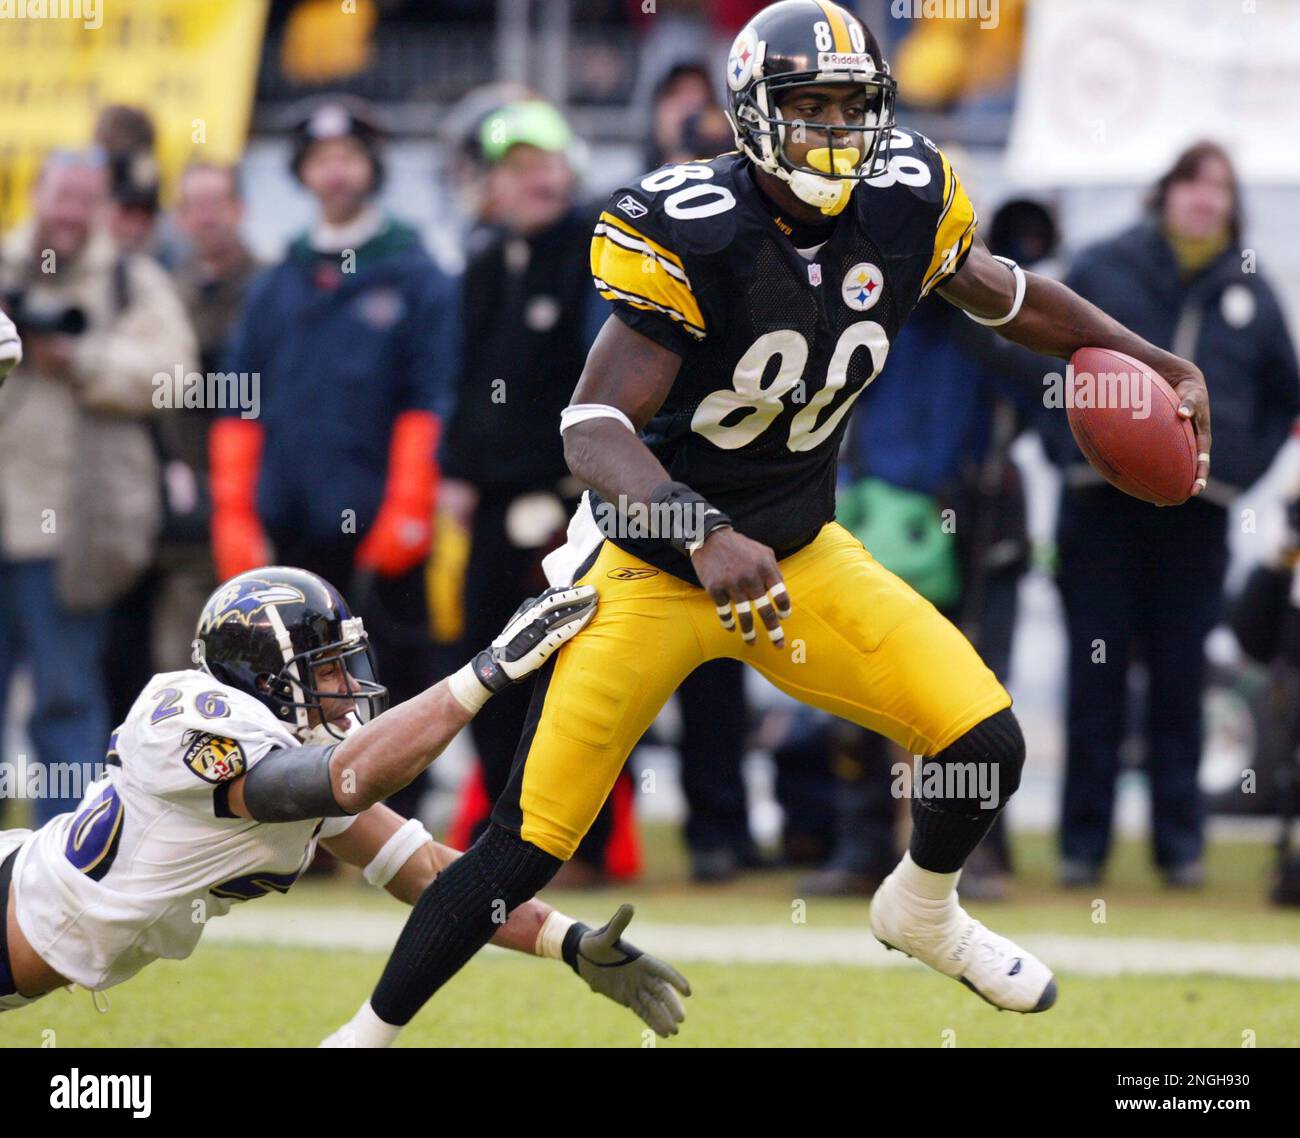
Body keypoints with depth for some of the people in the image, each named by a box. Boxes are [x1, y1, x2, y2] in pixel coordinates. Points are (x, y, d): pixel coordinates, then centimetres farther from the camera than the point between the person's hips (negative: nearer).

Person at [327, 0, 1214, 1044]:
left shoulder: (902, 206, -8)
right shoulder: (688, 234, -25)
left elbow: (1006, 294, 14)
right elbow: (593, 429, -31)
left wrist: (1158, 364, 12)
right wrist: (704, 538, -45)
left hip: (800, 554, 5)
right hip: (651, 557, -5)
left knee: (987, 745, -7)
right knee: (528, 849, -7)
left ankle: (923, 914, 26)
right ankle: (372, 1031, 12)